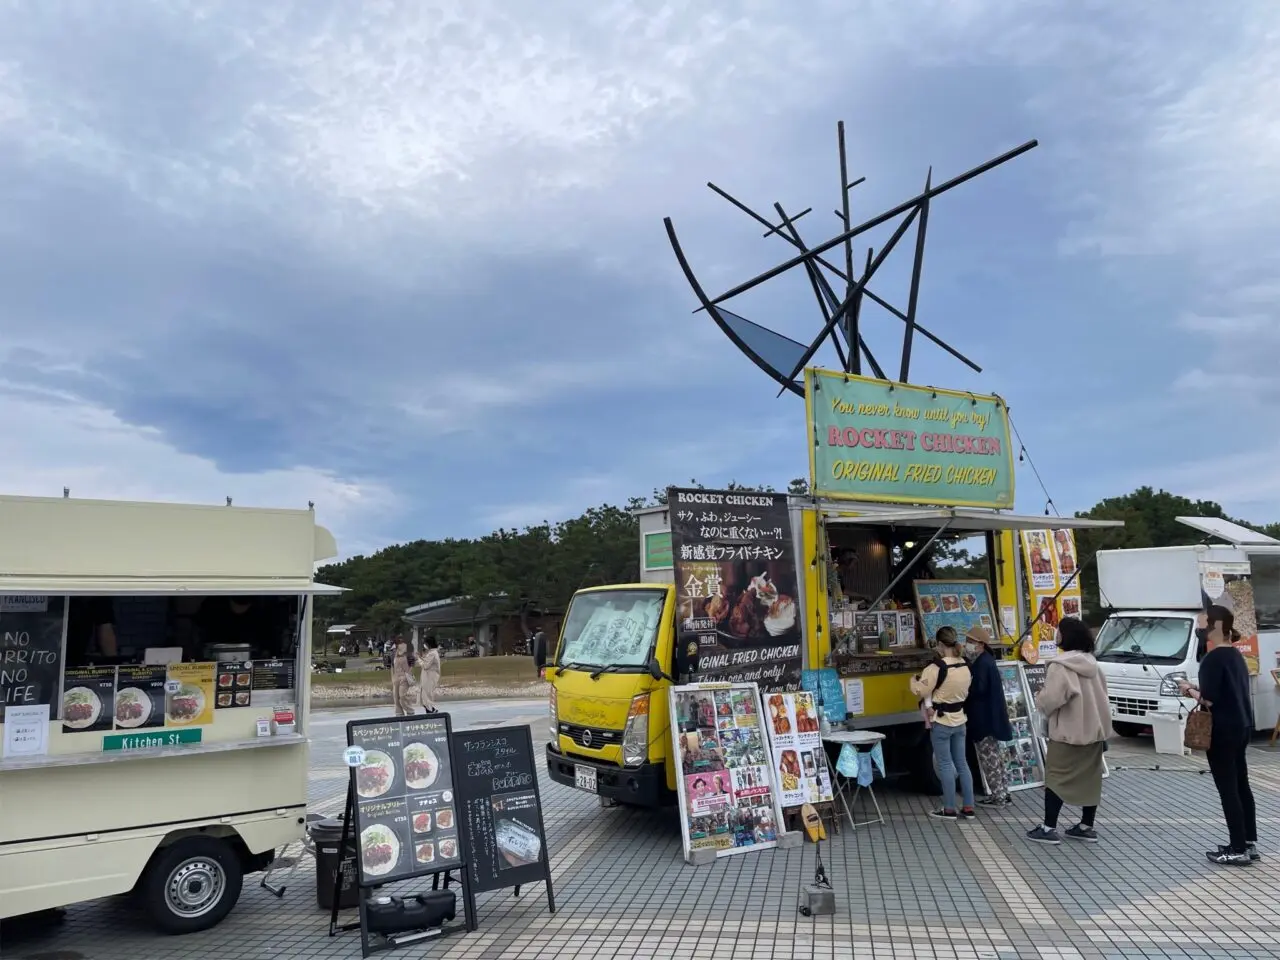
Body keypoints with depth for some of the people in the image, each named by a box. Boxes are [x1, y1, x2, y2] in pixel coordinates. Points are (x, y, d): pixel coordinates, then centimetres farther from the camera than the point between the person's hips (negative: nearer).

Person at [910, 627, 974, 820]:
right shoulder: (965, 666, 1)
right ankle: (968, 808, 17)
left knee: (945, 765, 2)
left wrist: (914, 680, 3)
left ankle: (949, 809, 9)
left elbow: (921, 691, -16)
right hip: (959, 719, 7)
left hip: (941, 721, -7)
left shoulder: (937, 667, -21)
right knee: (961, 763, 12)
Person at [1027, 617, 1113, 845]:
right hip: (1094, 729, 8)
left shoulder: (1060, 666, -19)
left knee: (1056, 777, -1)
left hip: (1068, 732, -8)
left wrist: (1039, 700, -3)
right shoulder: (1091, 663, 8)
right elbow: (1101, 695, 14)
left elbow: (1051, 699, -23)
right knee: (1090, 778, 12)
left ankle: (1049, 828, 2)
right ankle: (1087, 826, 20)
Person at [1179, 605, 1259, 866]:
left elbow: (1208, 699, -22)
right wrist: (1198, 689, 9)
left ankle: (1238, 850, 3)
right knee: (1241, 786, 15)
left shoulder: (1213, 659, -18)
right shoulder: (1235, 655, 11)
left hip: (1222, 730, -9)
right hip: (1241, 727, 9)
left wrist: (1189, 690, -4)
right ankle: (1249, 844, 23)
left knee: (1227, 789, -2)